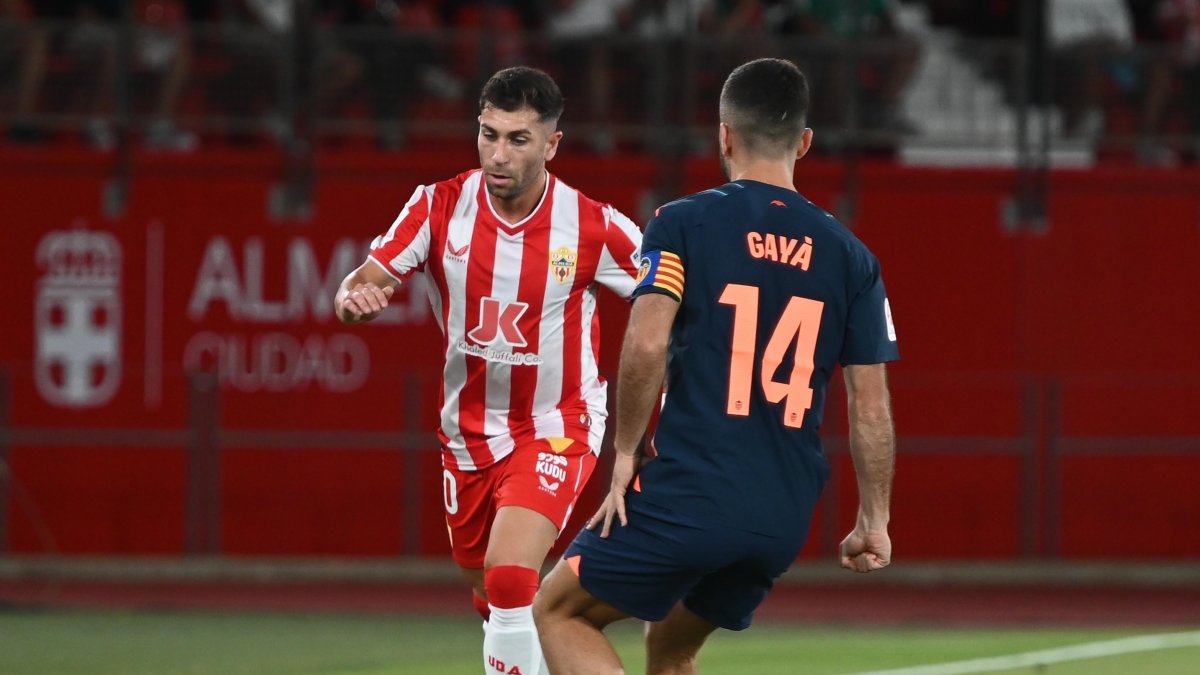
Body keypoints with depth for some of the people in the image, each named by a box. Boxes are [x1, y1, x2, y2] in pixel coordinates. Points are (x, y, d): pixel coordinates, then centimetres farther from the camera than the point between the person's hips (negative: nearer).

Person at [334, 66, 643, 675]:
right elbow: (365, 281, -15)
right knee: (494, 602, 17)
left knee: (509, 578, -26)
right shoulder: (440, 206, -10)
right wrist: (353, 296, -40)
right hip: (469, 432, 4)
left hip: (555, 427, -4)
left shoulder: (594, 228, -16)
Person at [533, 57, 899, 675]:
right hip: (785, 519, 5)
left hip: (690, 492, -5)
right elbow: (871, 406, 6)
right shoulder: (850, 257, 8)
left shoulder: (684, 223, -3)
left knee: (558, 612, 12)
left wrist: (625, 451, -4)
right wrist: (873, 521, 14)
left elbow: (645, 346, -16)